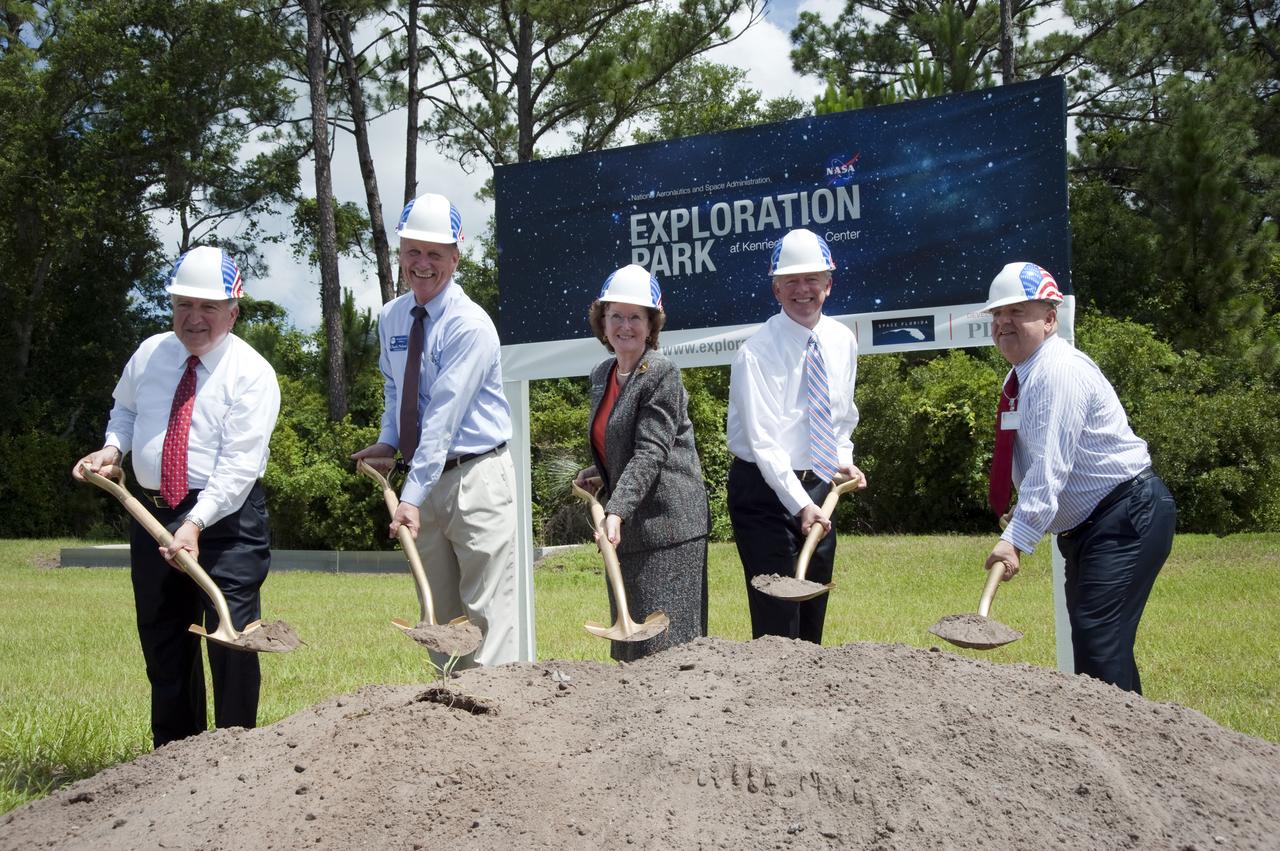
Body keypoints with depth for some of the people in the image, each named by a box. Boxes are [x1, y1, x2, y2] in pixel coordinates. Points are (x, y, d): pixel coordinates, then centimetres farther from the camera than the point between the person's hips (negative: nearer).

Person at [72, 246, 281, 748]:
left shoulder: (251, 374, -13)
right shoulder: (149, 354, 5)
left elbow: (239, 466, -21)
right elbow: (125, 408, 25)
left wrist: (195, 524, -30)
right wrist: (112, 447, 5)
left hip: (227, 517, -6)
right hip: (152, 514, 6)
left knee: (230, 641, -9)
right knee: (161, 643, 13)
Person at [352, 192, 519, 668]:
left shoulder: (469, 325, -16)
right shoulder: (391, 319, 8)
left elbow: (443, 416, -22)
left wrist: (412, 496, -26)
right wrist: (388, 441, 7)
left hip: (475, 478, -7)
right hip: (425, 479, 8)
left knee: (486, 614, -8)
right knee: (440, 619, 12)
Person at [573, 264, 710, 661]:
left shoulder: (662, 374, -12)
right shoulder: (602, 375, 14)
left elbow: (650, 452, -20)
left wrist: (616, 511, -29)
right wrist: (596, 473, 8)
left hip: (667, 524, -8)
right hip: (626, 529, 9)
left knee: (666, 643, -9)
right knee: (631, 649, 10)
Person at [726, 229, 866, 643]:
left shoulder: (842, 342, 6)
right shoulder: (757, 353, -14)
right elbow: (763, 442, -21)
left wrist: (843, 461, 2)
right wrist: (800, 504, -28)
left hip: (820, 487, 6)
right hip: (766, 489, -6)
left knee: (814, 614, 12)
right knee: (777, 623, -8)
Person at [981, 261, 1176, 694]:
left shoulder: (1060, 370, -19)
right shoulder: (1022, 377, 12)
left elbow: (1051, 465, -28)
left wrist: (1016, 538, -34)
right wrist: (1018, 525, 12)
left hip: (1126, 519, -11)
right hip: (1086, 526, 11)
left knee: (1098, 640, -20)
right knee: (1090, 639, 12)